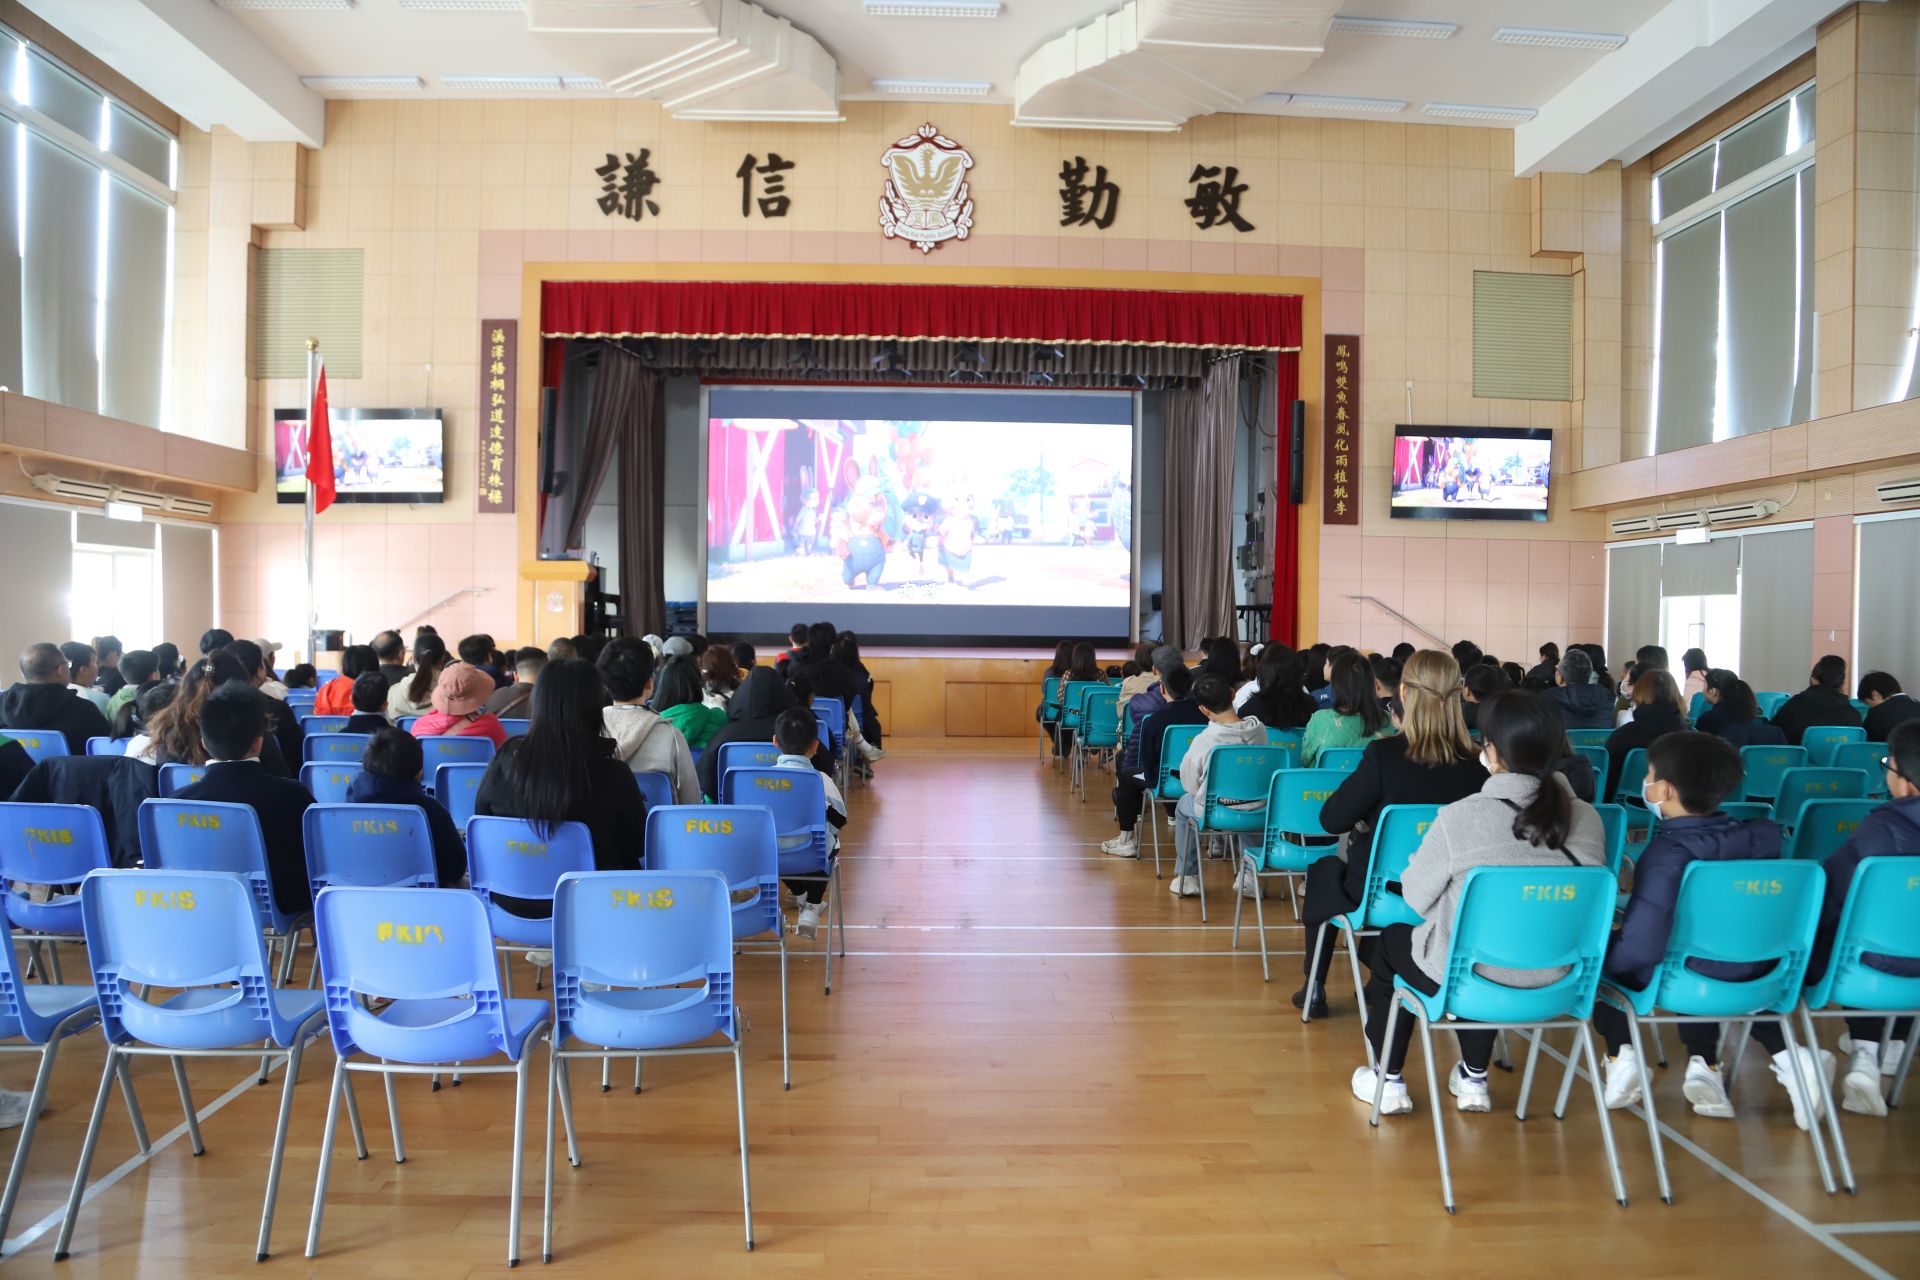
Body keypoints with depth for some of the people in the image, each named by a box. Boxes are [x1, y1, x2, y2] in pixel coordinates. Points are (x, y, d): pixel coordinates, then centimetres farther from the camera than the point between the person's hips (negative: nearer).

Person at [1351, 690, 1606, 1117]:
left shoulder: (1461, 817, -23)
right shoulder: (1587, 820, -11)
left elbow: (1415, 896, -11)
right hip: (1551, 982, 5)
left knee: (1391, 940, 27)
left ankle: (1388, 1082, 34)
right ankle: (1473, 1080, 43)